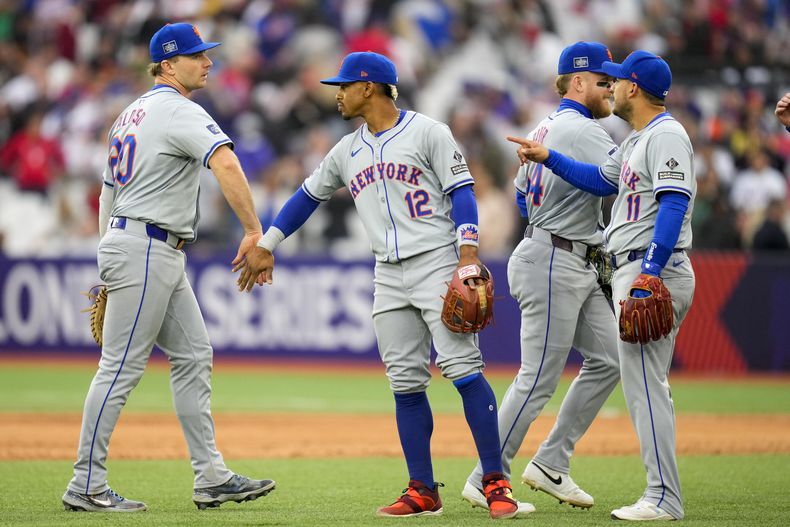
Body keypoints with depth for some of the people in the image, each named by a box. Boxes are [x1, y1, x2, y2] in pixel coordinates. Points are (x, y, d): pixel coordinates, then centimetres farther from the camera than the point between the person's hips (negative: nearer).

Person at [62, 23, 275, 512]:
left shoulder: (132, 114, 18)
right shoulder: (180, 111, -12)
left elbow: (108, 191, 21)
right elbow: (225, 163, -30)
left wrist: (110, 272, 22)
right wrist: (254, 230, -31)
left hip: (163, 255, 10)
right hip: (146, 248, -10)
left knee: (194, 357, 10)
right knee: (122, 367, -7)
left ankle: (212, 477, 9)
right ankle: (87, 486, -5)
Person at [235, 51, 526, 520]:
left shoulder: (428, 132, -2)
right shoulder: (347, 151, 16)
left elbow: (462, 191, -8)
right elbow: (309, 196, 27)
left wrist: (468, 252, -20)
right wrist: (265, 246, 27)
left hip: (438, 265, -6)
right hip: (390, 278, 6)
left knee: (464, 369, -13)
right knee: (405, 384, 3)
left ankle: (496, 484, -12)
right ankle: (423, 493, 7)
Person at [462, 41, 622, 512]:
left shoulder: (546, 128, 16)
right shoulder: (582, 129, -15)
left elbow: (522, 190, 25)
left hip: (579, 268, 11)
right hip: (553, 265, -11)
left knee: (608, 359, 8)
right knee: (539, 378, -7)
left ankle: (551, 464, 10)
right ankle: (487, 480, -1)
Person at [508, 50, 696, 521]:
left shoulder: (666, 135, -13)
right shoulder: (637, 141, 19)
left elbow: (674, 204, -22)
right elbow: (601, 180, 31)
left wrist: (649, 272, -28)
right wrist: (547, 157, 23)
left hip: (656, 272, -11)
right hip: (640, 273, 11)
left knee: (644, 385, -11)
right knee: (647, 386, 11)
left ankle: (664, 500, -12)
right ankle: (663, 495, 13)